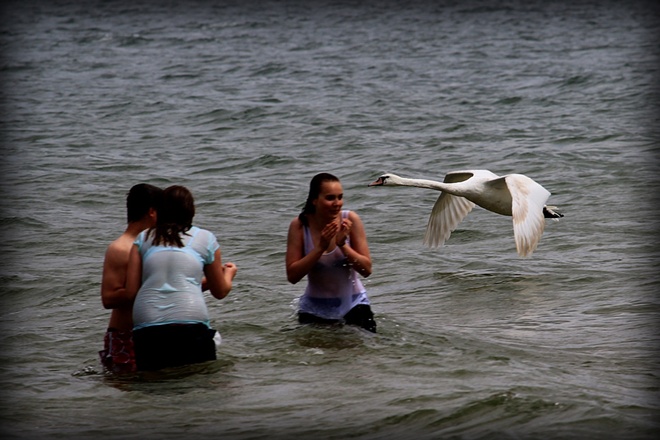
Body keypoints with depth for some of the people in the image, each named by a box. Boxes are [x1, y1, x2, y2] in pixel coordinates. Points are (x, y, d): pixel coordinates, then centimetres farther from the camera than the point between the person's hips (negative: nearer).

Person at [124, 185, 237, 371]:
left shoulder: (143, 239, 15)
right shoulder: (205, 239, 13)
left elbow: (130, 292, 10)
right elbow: (220, 291, 22)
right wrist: (228, 273, 44)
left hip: (145, 329, 2)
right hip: (190, 326, -2)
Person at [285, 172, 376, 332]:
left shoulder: (350, 220, -11)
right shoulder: (299, 225, -11)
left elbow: (366, 269, -11)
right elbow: (292, 276, -14)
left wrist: (342, 244, -24)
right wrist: (320, 247, -23)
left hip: (353, 304, 0)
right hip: (315, 308, 0)